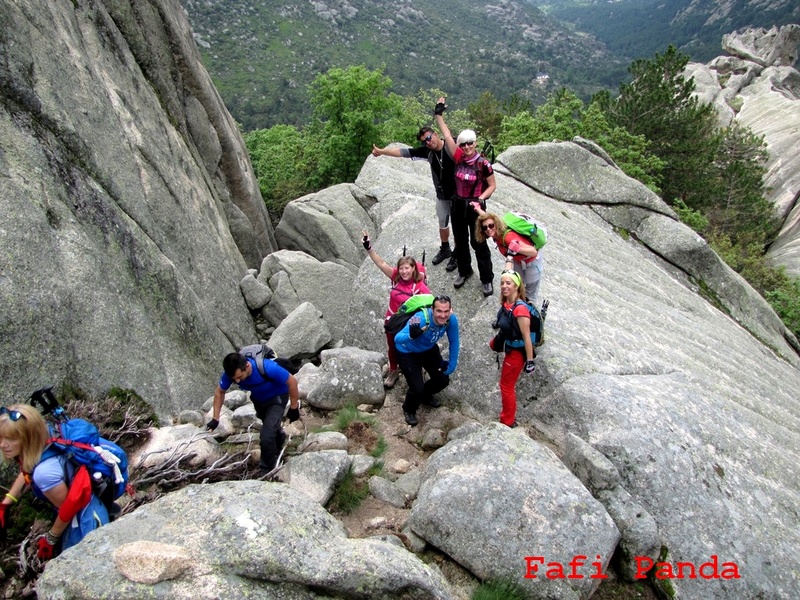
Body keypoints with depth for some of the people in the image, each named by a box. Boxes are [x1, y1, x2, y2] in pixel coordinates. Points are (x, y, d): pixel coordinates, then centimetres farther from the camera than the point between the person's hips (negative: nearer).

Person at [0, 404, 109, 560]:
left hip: (85, 522, -9)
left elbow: (68, 509, -21)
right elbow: (26, 472, 13)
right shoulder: (37, 450, -13)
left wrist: (50, 540, -4)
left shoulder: (45, 471, -37)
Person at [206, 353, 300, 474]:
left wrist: (294, 408, -18)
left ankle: (267, 471, 6)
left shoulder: (267, 368, -42)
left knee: (267, 436, -18)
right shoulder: (230, 373, -27)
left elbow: (292, 381, -28)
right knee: (270, 427, 27)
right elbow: (219, 392, -6)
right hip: (258, 399, 5)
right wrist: (215, 418, -7)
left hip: (277, 397, -5)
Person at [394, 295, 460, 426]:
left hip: (429, 349, 5)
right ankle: (409, 410, 23)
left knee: (443, 380, 6)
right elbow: (397, 339, -47)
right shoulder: (420, 319, -41)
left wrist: (451, 365, -4)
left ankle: (426, 396, 41)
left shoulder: (451, 319, -26)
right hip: (408, 353, -5)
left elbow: (454, 342, -8)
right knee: (417, 388, -12)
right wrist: (412, 336, -67)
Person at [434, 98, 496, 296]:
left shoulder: (483, 163, -14)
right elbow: (447, 136, -4)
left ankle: (487, 280, 14)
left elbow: (492, 185, -5)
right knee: (460, 241, 17)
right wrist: (438, 114, -5)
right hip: (458, 205, 5)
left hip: (475, 207, -4)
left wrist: (481, 199, -20)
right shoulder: (459, 158, -5)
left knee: (478, 243, 2)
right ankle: (464, 271, 38)